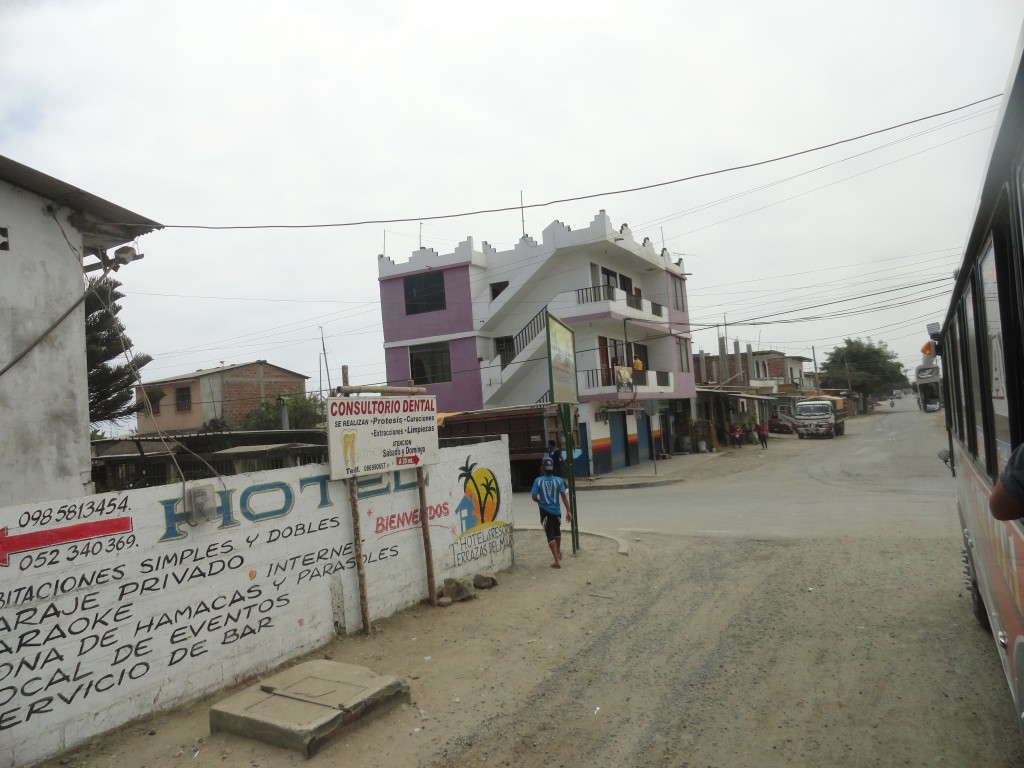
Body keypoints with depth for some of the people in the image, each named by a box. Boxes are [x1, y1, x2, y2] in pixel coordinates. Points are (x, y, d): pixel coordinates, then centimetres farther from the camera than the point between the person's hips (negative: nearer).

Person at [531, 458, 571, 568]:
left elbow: (533, 496, -10)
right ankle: (558, 551, 48)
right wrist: (568, 511, -9)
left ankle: (557, 560, -8)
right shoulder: (558, 480, -5)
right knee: (557, 532, 25)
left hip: (545, 511, -2)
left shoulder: (538, 481, -9)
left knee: (550, 535, 0)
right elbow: (563, 496, -10)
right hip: (556, 510, 2)